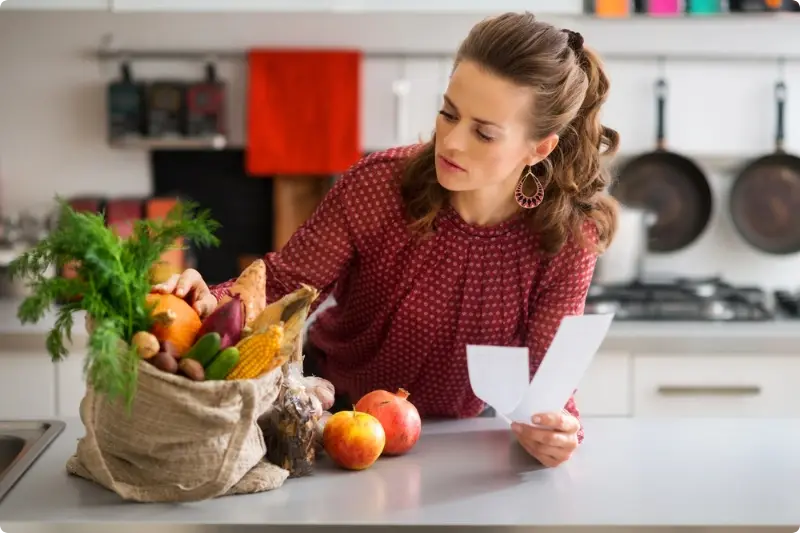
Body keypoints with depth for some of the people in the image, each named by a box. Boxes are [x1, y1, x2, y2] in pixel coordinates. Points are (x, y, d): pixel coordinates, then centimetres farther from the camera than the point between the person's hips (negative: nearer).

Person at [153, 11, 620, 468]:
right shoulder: (378, 185, -22)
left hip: (451, 437, 2)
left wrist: (558, 430, -37)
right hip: (332, 410, -1)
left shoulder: (566, 238, -20)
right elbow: (283, 284, -14)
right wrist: (215, 304, -36)